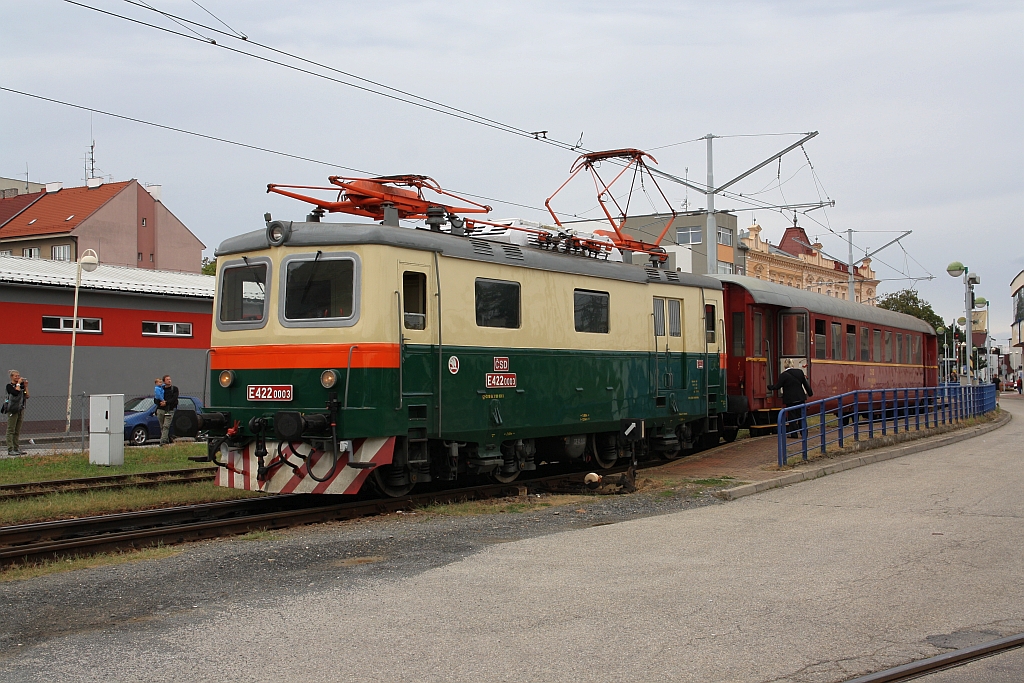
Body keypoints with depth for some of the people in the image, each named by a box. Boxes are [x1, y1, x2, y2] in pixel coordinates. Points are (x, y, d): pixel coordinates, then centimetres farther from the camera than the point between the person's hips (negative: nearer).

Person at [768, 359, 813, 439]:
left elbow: (777, 386, -8)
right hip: (801, 398, 4)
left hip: (790, 399, -4)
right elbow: (805, 384, 10)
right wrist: (810, 393, 22)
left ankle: (794, 434, 4)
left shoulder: (783, 374, -13)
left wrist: (769, 386, 10)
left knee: (792, 416, 3)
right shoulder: (800, 372, 2)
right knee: (801, 415, 11)